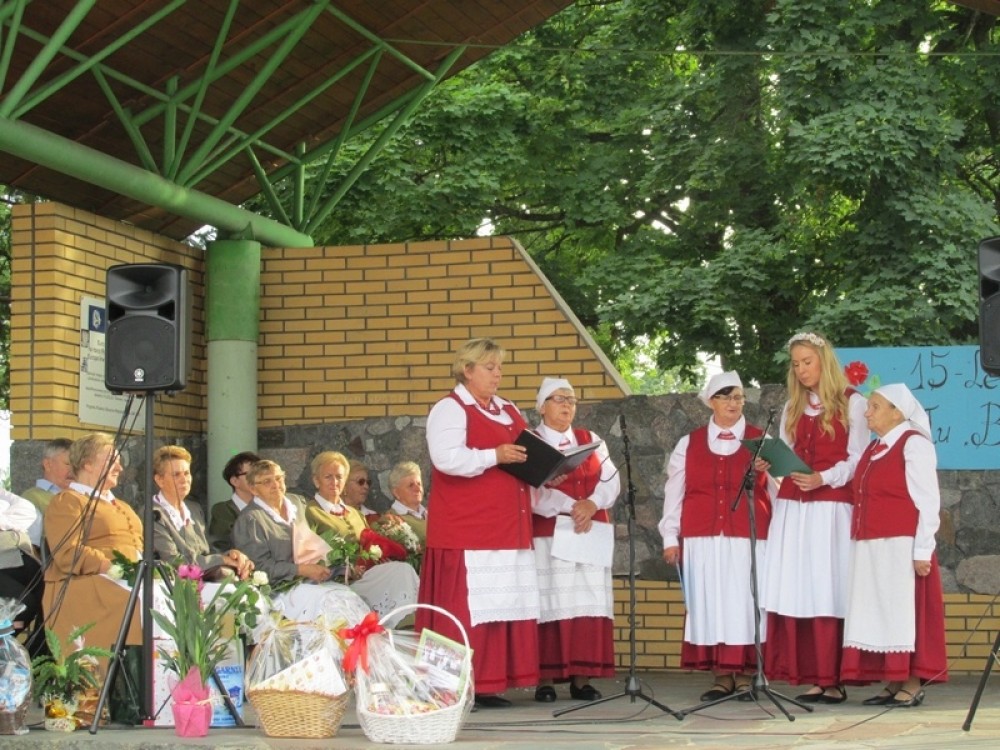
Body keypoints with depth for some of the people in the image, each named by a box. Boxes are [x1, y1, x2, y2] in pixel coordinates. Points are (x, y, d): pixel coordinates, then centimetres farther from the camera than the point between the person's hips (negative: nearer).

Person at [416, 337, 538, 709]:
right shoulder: (449, 409, -4)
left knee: (505, 605, 5)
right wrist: (495, 456, -20)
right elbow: (447, 458, -19)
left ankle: (488, 684, 9)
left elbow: (525, 454, 26)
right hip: (467, 533, -8)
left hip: (508, 529, 8)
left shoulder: (508, 411, 21)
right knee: (466, 607, -10)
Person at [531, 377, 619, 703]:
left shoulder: (592, 441, 16)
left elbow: (611, 481, 7)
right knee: (550, 603, -7)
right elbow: (532, 491, -10)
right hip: (548, 533, -4)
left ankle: (582, 677, 1)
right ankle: (545, 679, -5)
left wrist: (591, 505, -12)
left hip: (591, 533, 4)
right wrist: (570, 507, -20)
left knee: (588, 602, -1)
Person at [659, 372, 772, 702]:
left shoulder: (761, 440, 8)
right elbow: (673, 491, 10)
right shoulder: (689, 443, 11)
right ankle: (721, 677, 5)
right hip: (703, 539, 1)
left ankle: (745, 677, 3)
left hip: (748, 538, -1)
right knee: (709, 603, -1)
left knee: (744, 602, -4)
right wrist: (670, 538, 5)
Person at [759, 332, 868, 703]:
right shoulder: (792, 407, 18)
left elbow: (857, 459, -4)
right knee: (797, 590, -2)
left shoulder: (851, 402, 2)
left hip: (832, 504, -5)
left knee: (830, 590, -7)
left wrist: (823, 479, -18)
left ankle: (834, 679, -5)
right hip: (793, 506, 5)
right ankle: (811, 677, 0)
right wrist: (770, 465, -4)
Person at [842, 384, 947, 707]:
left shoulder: (913, 444, -7)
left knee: (904, 612, -4)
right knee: (878, 614, 7)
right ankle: (893, 685, 12)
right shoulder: (874, 448, 17)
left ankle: (912, 686, 1)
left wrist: (922, 551, -16)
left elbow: (927, 501, -11)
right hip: (870, 547, 8)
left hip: (901, 547, -8)